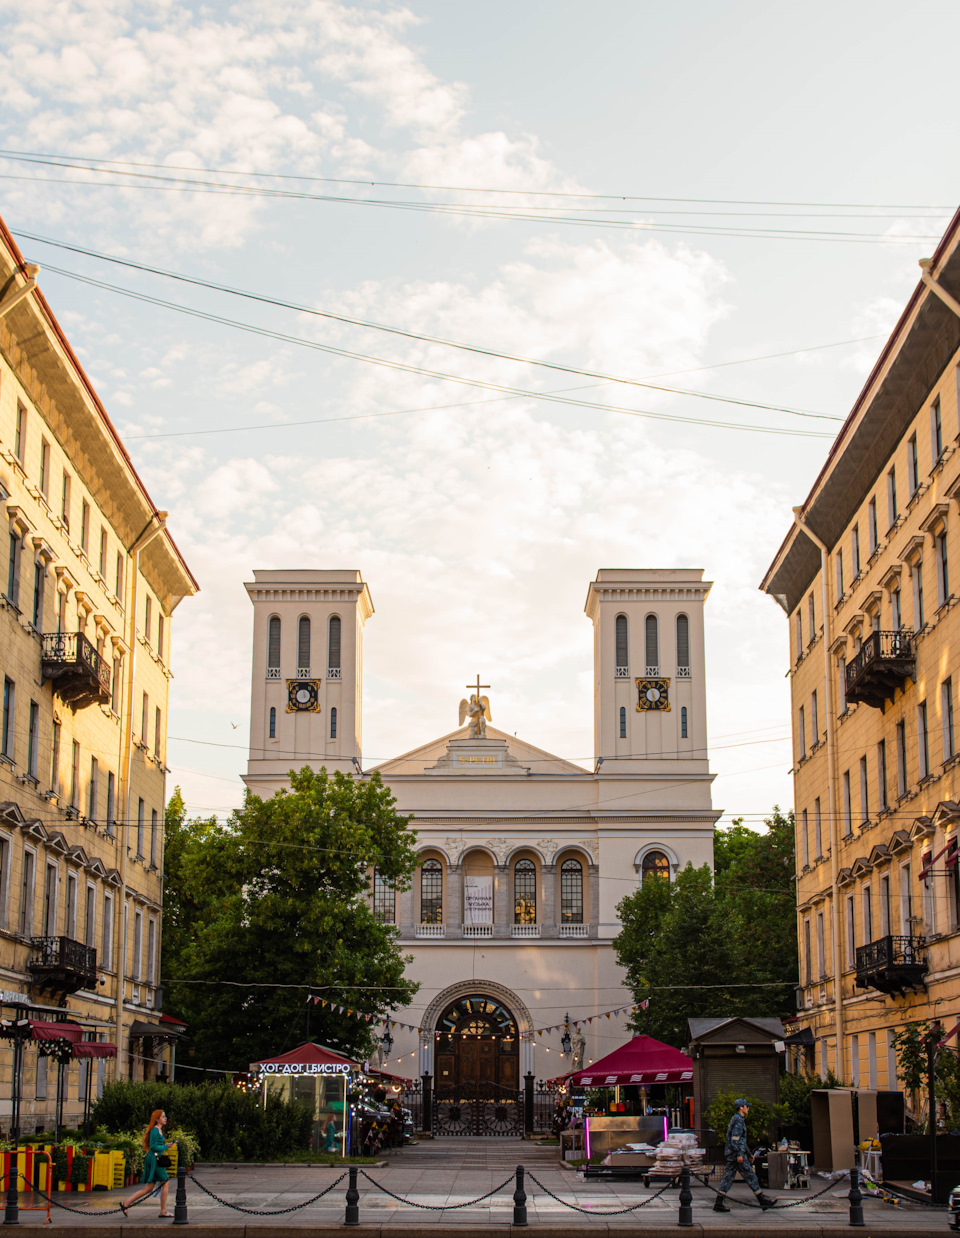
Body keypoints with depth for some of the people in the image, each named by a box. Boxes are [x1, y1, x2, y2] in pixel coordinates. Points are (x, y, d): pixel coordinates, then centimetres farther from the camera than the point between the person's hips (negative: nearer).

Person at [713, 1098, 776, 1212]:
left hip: (732, 1155, 10)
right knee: (750, 1176, -3)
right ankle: (763, 1201, 3)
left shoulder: (737, 1120, 21)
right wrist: (739, 1154, -24)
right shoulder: (738, 1120, -12)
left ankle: (718, 1203, 2)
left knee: (728, 1177, 6)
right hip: (736, 1154, -10)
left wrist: (748, 1154, 29)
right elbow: (735, 1138, -21)